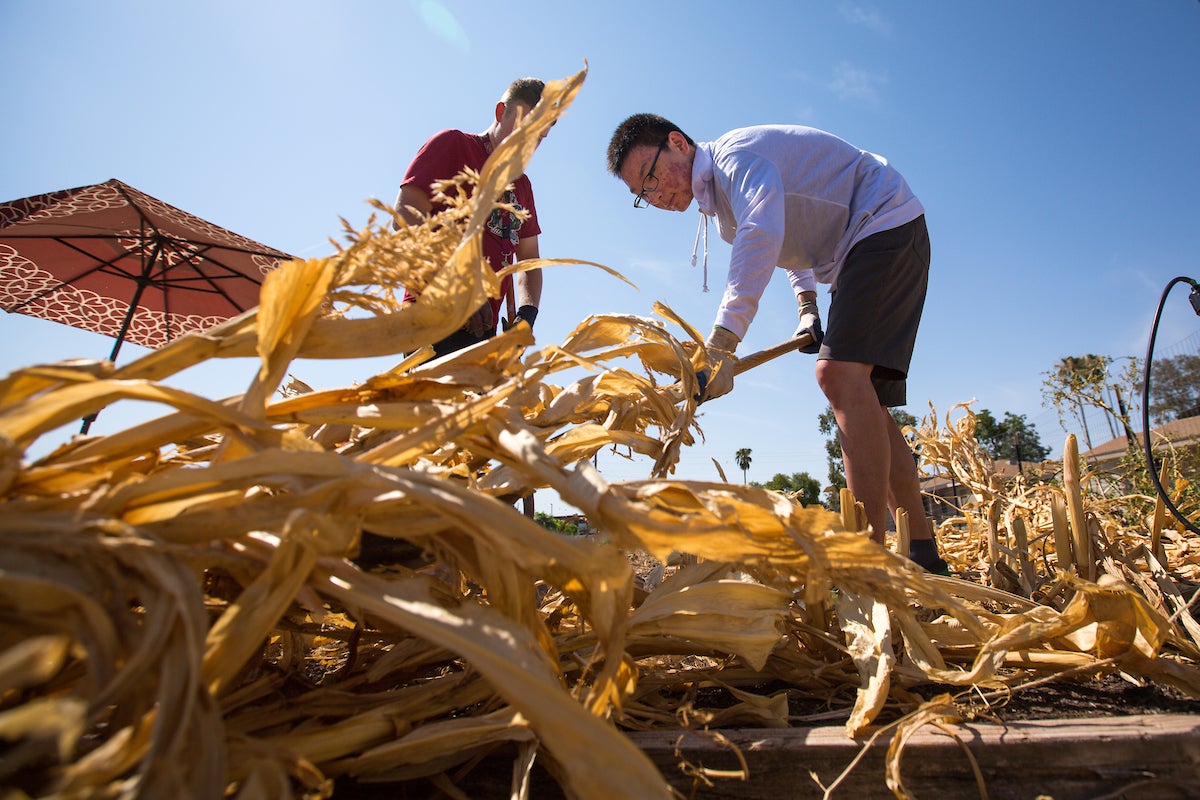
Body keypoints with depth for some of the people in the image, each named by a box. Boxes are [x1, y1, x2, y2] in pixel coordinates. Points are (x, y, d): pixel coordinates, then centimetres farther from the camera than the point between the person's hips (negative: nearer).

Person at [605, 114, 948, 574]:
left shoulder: (737, 152, -18)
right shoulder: (716, 201, 11)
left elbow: (762, 237, -38)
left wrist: (721, 341, -47)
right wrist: (806, 304, 9)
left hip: (889, 226, -10)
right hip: (857, 252, 10)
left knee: (840, 372, -27)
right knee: (863, 404, 4)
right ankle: (923, 557, 11)